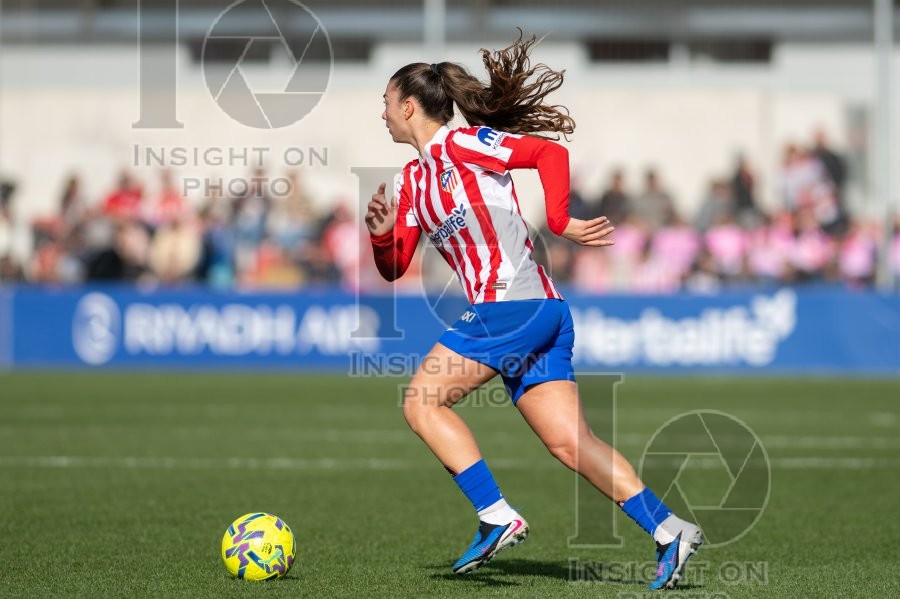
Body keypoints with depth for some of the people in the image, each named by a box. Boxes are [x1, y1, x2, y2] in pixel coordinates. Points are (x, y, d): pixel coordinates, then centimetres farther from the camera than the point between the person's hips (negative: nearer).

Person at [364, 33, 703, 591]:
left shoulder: (459, 143, -4)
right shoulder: (412, 179, 22)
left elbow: (551, 151, -12)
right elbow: (395, 268, 21)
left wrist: (560, 222, -15)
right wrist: (382, 233, 1)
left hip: (514, 304, -9)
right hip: (537, 315, 9)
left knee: (422, 401, -7)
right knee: (569, 442, 0)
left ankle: (497, 517, -12)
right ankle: (669, 530, -5)